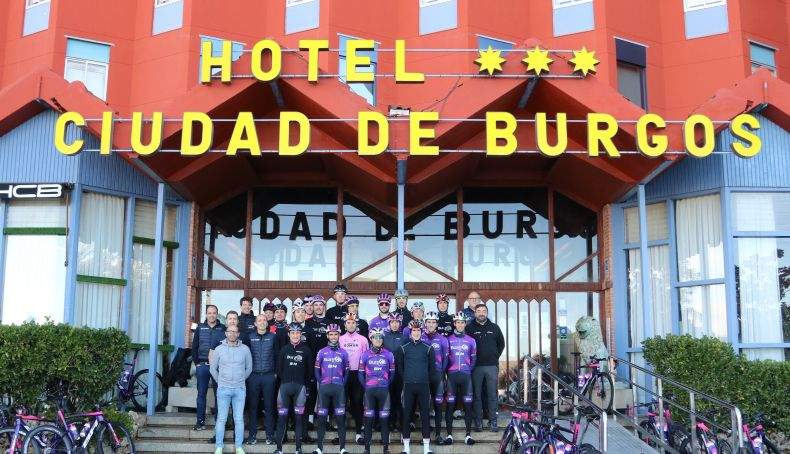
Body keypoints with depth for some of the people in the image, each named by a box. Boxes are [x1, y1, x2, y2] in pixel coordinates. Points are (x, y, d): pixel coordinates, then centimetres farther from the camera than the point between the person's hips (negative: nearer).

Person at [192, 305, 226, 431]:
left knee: (219, 394, 1)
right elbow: (194, 346, 9)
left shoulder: (223, 328, 2)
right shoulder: (200, 328, 8)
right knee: (201, 394, 5)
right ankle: (200, 422, 10)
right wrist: (196, 362, 2)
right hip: (202, 365, 2)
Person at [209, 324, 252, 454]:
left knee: (239, 419, 3)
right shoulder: (219, 349, 1)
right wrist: (220, 381, 10)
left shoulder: (245, 349, 2)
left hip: (240, 389, 0)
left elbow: (249, 368, 12)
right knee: (221, 419, 2)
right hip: (223, 389, 0)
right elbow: (212, 368, 10)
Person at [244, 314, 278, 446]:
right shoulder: (250, 337, 6)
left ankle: (270, 435, 8)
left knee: (269, 406, 2)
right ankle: (252, 434, 10)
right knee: (253, 406, 3)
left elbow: (277, 355, 6)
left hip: (269, 376, 0)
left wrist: (275, 371, 1)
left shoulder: (273, 337, 5)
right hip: (253, 376, 0)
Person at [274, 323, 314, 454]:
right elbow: (279, 368, 10)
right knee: (282, 418, 1)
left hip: (300, 386, -1)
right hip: (285, 386, 1)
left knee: (298, 418, 3)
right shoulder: (284, 349, 8)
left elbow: (310, 369, 7)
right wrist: (284, 380, 6)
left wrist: (305, 383, 4)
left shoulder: (306, 350, 4)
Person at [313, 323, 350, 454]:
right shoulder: (321, 352, 6)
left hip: (339, 388, 0)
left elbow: (346, 371, 10)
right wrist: (321, 384, 1)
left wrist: (342, 385, 2)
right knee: (321, 417, 1)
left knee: (340, 418, -2)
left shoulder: (343, 353, 7)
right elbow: (317, 370, 8)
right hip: (324, 388, 0)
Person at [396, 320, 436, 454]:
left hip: (424, 386, 0)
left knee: (425, 414, 1)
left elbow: (432, 366, 10)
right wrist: (406, 378, 8)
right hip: (408, 386, 0)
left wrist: (425, 378, 8)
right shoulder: (403, 348, 4)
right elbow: (399, 365, 10)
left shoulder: (428, 348, 5)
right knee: (406, 414, 1)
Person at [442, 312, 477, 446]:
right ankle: (449, 435, 4)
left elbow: (473, 358, 14)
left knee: (468, 405, 0)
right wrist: (448, 370, 2)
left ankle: (468, 434, 5)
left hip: (466, 375, 1)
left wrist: (468, 370, 6)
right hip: (452, 375, -1)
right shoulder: (448, 340, 5)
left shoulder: (471, 341, 9)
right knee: (450, 405, -1)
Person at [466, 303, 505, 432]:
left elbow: (501, 343, 20)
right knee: (477, 395, 2)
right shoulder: (469, 328, 2)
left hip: (492, 365, 2)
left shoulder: (494, 327, 10)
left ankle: (493, 421, 8)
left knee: (492, 395, 2)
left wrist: (496, 356, 11)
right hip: (476, 367, -1)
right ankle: (478, 421, 9)